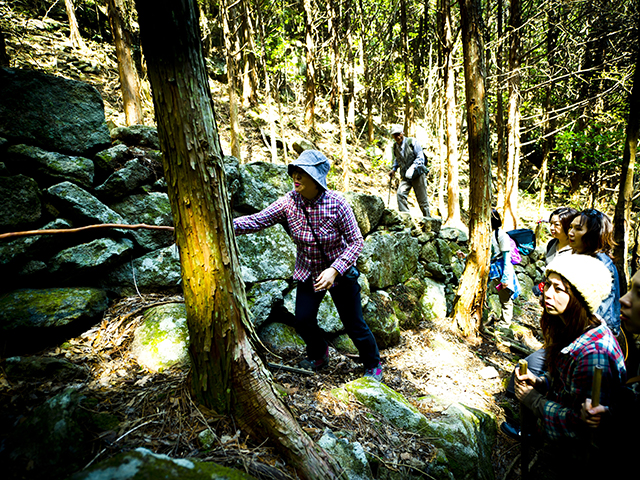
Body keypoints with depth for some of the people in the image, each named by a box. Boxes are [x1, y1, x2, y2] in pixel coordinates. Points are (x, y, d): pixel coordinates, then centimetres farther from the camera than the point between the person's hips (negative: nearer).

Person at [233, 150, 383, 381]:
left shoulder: (336, 203, -25)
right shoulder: (289, 202, -15)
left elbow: (356, 242, -20)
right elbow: (256, 220, -14)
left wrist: (334, 270, -31)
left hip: (340, 273, -3)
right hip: (308, 273, 4)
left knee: (354, 324, 5)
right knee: (302, 321, 6)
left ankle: (373, 365, 34)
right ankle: (318, 354, 40)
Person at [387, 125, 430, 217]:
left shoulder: (412, 142, -7)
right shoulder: (395, 147, 8)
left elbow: (420, 157, -12)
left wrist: (413, 167, -28)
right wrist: (394, 169, 11)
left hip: (418, 174, -4)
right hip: (405, 177, 4)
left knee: (422, 199, 2)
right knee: (400, 194, -21)